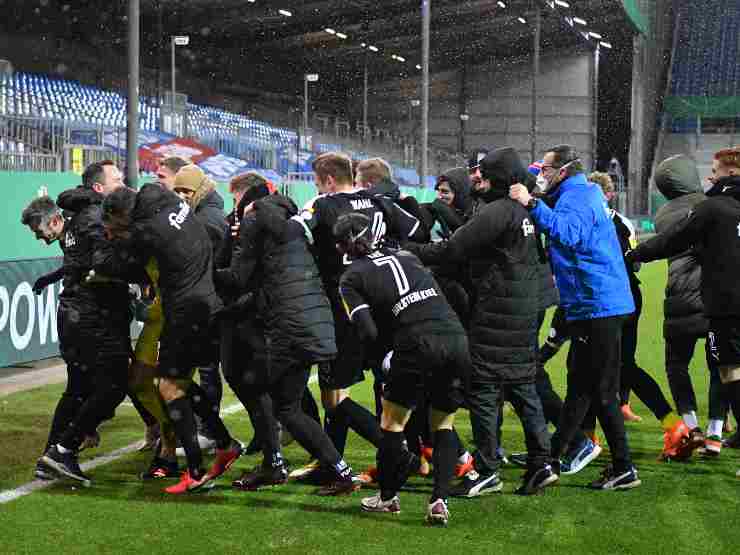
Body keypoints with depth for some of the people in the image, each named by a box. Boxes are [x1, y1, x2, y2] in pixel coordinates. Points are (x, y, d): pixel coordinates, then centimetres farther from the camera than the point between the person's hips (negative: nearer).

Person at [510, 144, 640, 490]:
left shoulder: (575, 197, -14)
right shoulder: (584, 192, 18)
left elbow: (569, 233, -33)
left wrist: (531, 204, -36)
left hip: (596, 306, -10)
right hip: (596, 305, 10)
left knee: (600, 391, -6)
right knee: (579, 385, 16)